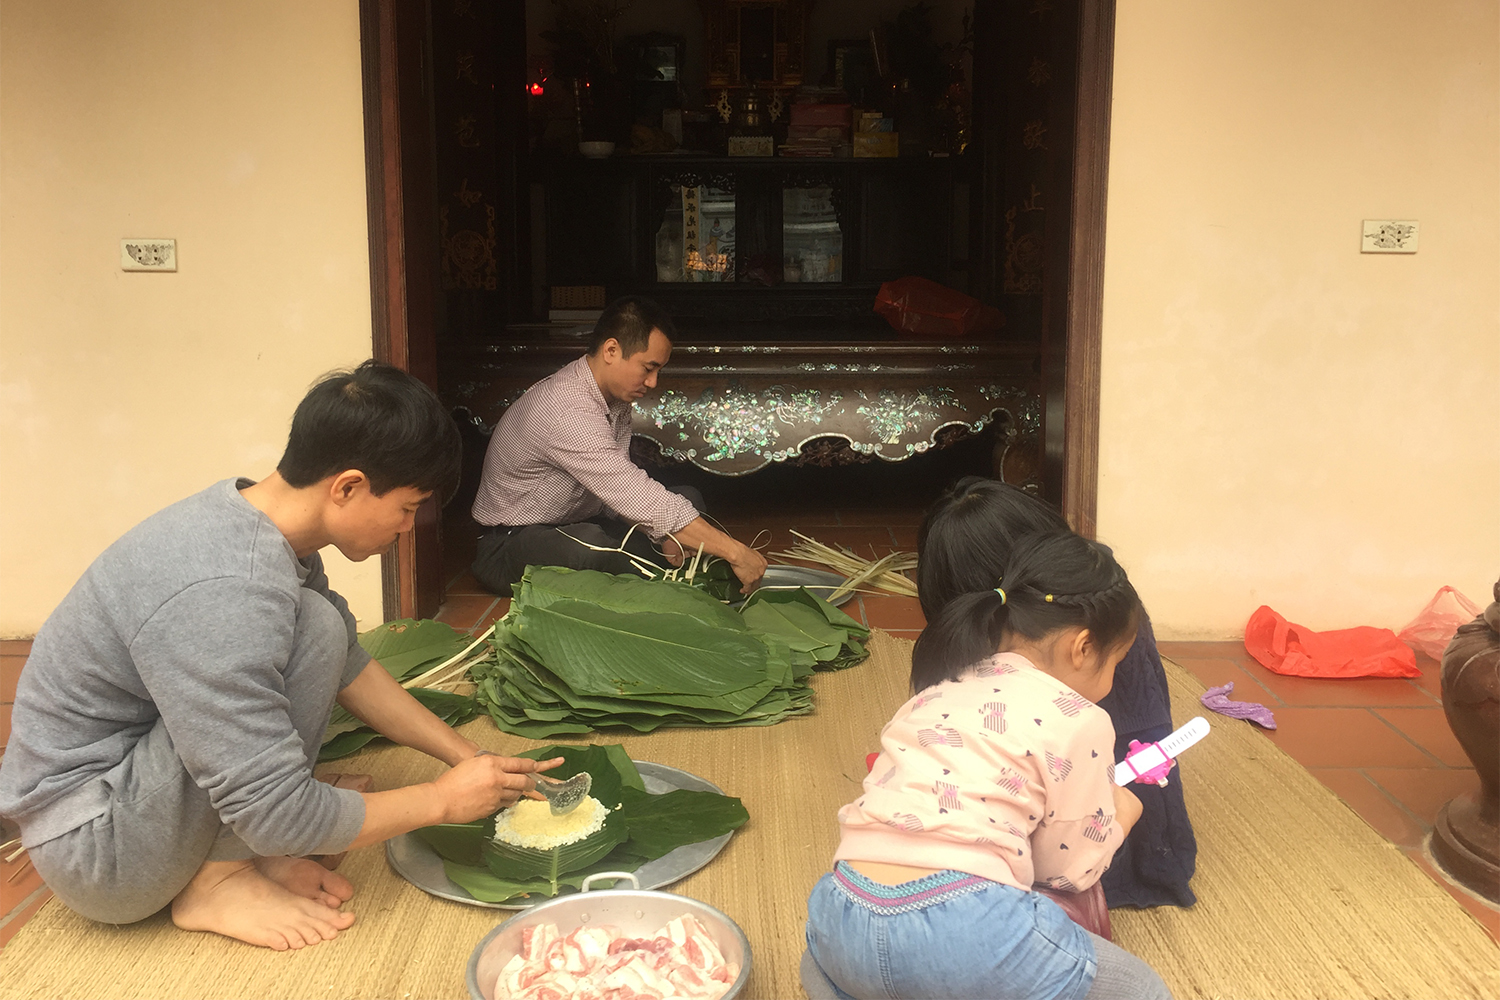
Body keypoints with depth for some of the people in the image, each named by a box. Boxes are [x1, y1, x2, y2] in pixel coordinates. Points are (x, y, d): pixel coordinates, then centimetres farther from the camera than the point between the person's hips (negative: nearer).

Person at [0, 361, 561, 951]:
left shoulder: (250, 517, -4)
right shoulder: (223, 593, -33)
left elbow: (349, 669, 9)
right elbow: (280, 815, -28)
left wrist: (467, 756, 5)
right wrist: (442, 800, -15)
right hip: (94, 853, -9)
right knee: (313, 628, -24)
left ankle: (239, 847, 0)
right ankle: (217, 881, -9)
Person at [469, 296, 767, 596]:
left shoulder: (616, 396, 0)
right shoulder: (569, 413, -31)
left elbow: (622, 488, 5)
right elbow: (640, 500, -35)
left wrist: (662, 532, -14)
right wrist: (734, 552, -32)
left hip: (579, 522, 9)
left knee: (688, 499, 2)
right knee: (593, 545, -40)